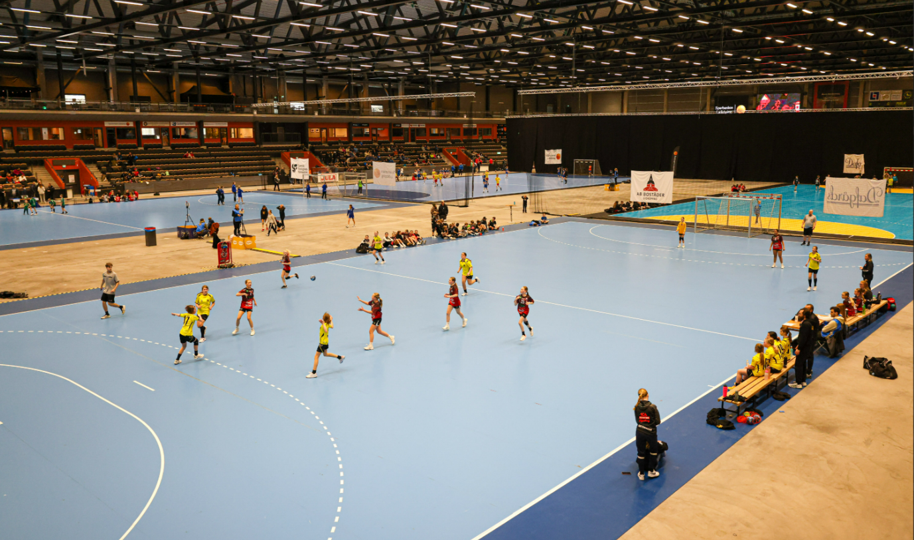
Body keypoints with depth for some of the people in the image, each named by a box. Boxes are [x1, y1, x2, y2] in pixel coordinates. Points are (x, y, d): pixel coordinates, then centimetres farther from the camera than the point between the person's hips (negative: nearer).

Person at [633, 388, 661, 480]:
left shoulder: (636, 407, -7)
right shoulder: (652, 407, -15)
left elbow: (637, 420, 2)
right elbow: (658, 422, -10)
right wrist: (651, 423, 9)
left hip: (639, 432, 2)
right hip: (650, 432, -2)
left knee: (641, 453, 15)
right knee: (653, 451, 23)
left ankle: (641, 473, 26)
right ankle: (651, 471, 31)